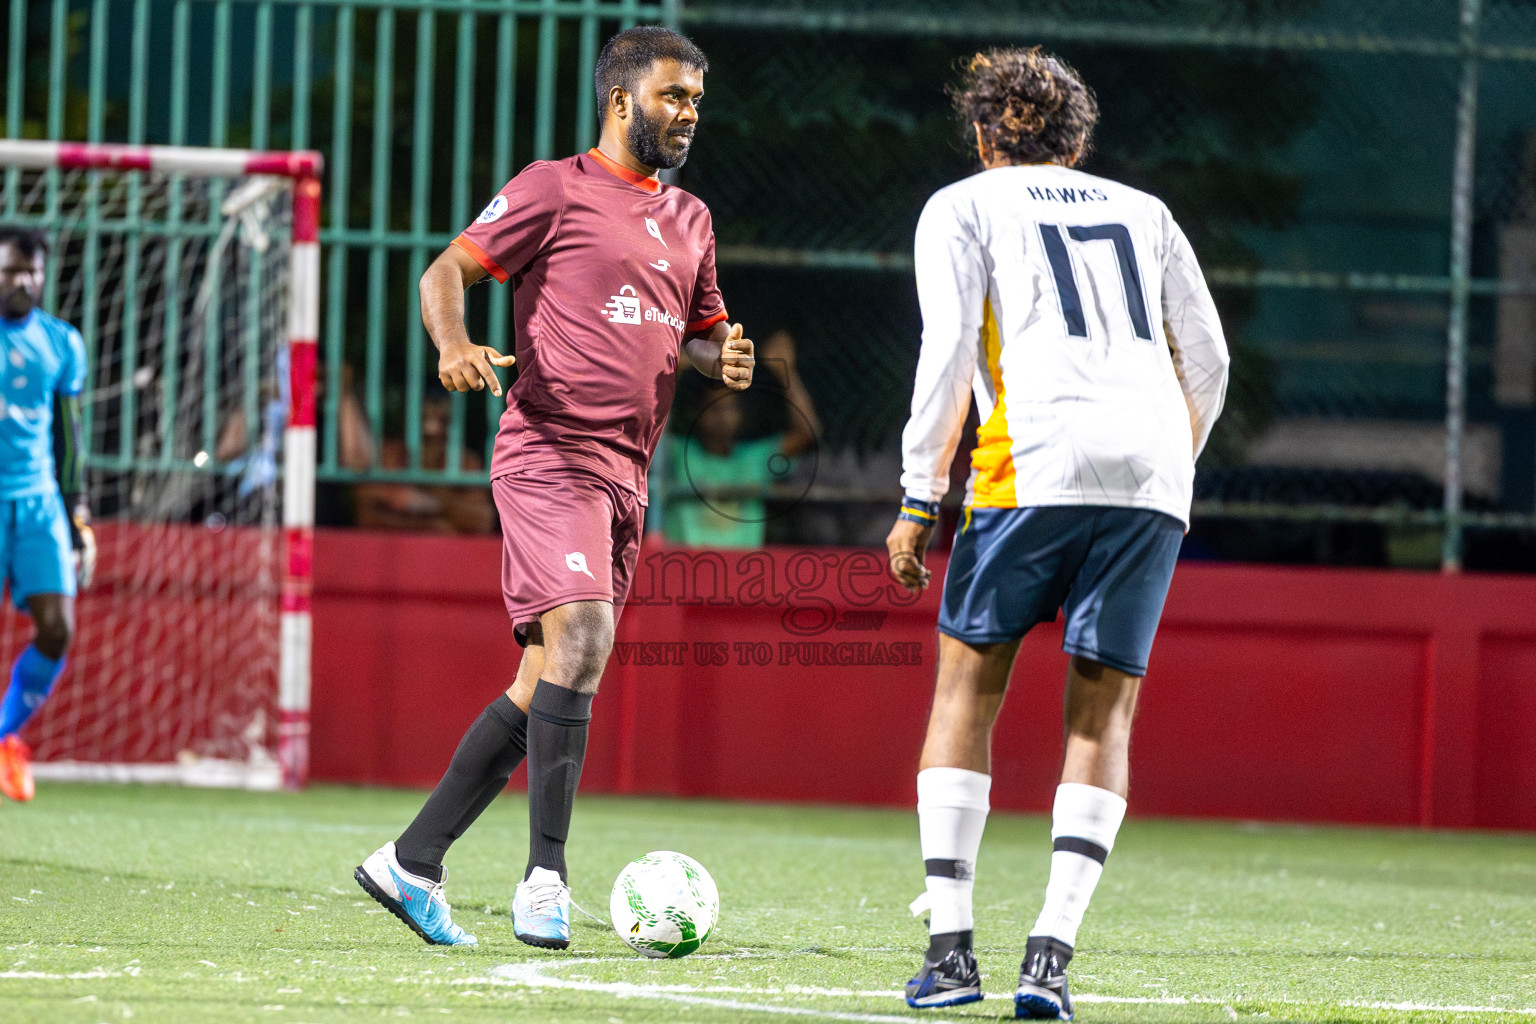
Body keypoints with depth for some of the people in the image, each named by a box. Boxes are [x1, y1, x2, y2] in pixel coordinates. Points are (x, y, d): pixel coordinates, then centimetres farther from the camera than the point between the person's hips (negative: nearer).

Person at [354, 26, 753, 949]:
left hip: (625, 475, 8)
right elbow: (448, 270, -2)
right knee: (583, 634, -24)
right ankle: (546, 873, -23)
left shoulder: (690, 221, 19)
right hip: (549, 451, -8)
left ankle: (412, 862, 15)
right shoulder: (556, 189, -1)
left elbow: (703, 330, 30)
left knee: (543, 686, 7)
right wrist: (454, 343, -23)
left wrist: (723, 358, 6)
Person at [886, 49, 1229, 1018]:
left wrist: (919, 498, 1)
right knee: (1103, 708, 6)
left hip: (1037, 463, -3)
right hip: (1153, 470, 3)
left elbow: (948, 350, 1)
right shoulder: (1143, 212, 24)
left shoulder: (962, 208, 14)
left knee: (969, 683, 9)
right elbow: (1208, 361, 20)